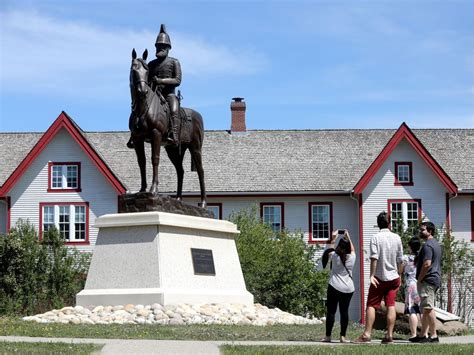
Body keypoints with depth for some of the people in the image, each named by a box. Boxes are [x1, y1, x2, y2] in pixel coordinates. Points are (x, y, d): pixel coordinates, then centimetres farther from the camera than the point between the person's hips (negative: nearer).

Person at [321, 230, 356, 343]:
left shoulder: (334, 256, -5)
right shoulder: (352, 257, 1)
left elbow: (328, 251, 17)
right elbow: (352, 249, 24)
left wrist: (333, 238, 21)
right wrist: (348, 237, 32)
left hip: (334, 287, -3)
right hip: (348, 289, 3)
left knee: (331, 311, 1)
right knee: (344, 311, 6)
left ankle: (328, 336, 1)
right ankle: (343, 336, 6)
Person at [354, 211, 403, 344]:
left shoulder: (376, 238, -9)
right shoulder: (396, 238, 3)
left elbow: (374, 258, -17)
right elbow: (400, 259, 7)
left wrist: (372, 275, -15)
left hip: (379, 277, -3)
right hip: (393, 277, 3)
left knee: (371, 305, 1)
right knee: (391, 305, 3)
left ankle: (367, 334, -4)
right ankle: (389, 335, 0)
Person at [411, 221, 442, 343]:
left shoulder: (427, 245, -15)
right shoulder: (435, 244, 18)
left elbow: (427, 264, -23)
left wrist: (419, 279, -15)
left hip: (427, 280, -11)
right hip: (435, 279, 11)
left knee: (428, 308, -9)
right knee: (426, 309, 14)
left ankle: (434, 336, -9)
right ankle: (422, 335, 18)